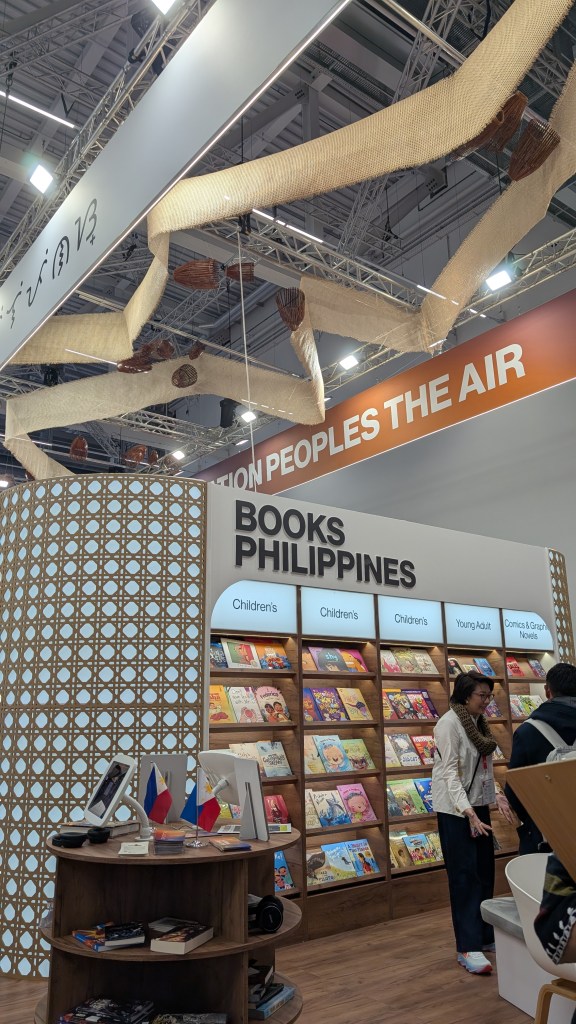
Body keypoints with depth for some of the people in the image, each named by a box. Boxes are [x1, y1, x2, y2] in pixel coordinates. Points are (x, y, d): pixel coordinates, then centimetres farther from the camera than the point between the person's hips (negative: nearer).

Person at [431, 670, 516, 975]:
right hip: (455, 809, -8)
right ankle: (468, 948, 1)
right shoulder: (449, 723, -16)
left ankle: (485, 936, 23)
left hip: (479, 805, 8)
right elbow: (450, 772, -20)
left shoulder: (478, 722, 9)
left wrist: (498, 796, 4)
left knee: (485, 872, 11)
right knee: (465, 875, -5)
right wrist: (469, 813, -26)